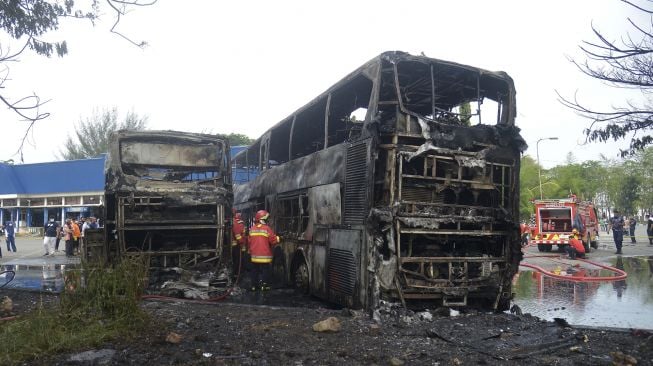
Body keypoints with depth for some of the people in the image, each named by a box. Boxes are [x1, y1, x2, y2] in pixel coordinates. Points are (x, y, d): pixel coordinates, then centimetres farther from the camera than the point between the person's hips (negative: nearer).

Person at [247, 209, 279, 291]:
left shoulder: (252, 229, 2)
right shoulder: (267, 229, -14)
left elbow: (249, 242, 8)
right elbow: (274, 240, -13)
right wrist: (278, 238, 8)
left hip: (254, 255, 5)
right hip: (264, 256, -5)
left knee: (255, 271, 14)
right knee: (265, 271, 4)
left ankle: (254, 285, 20)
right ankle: (264, 285, 3)